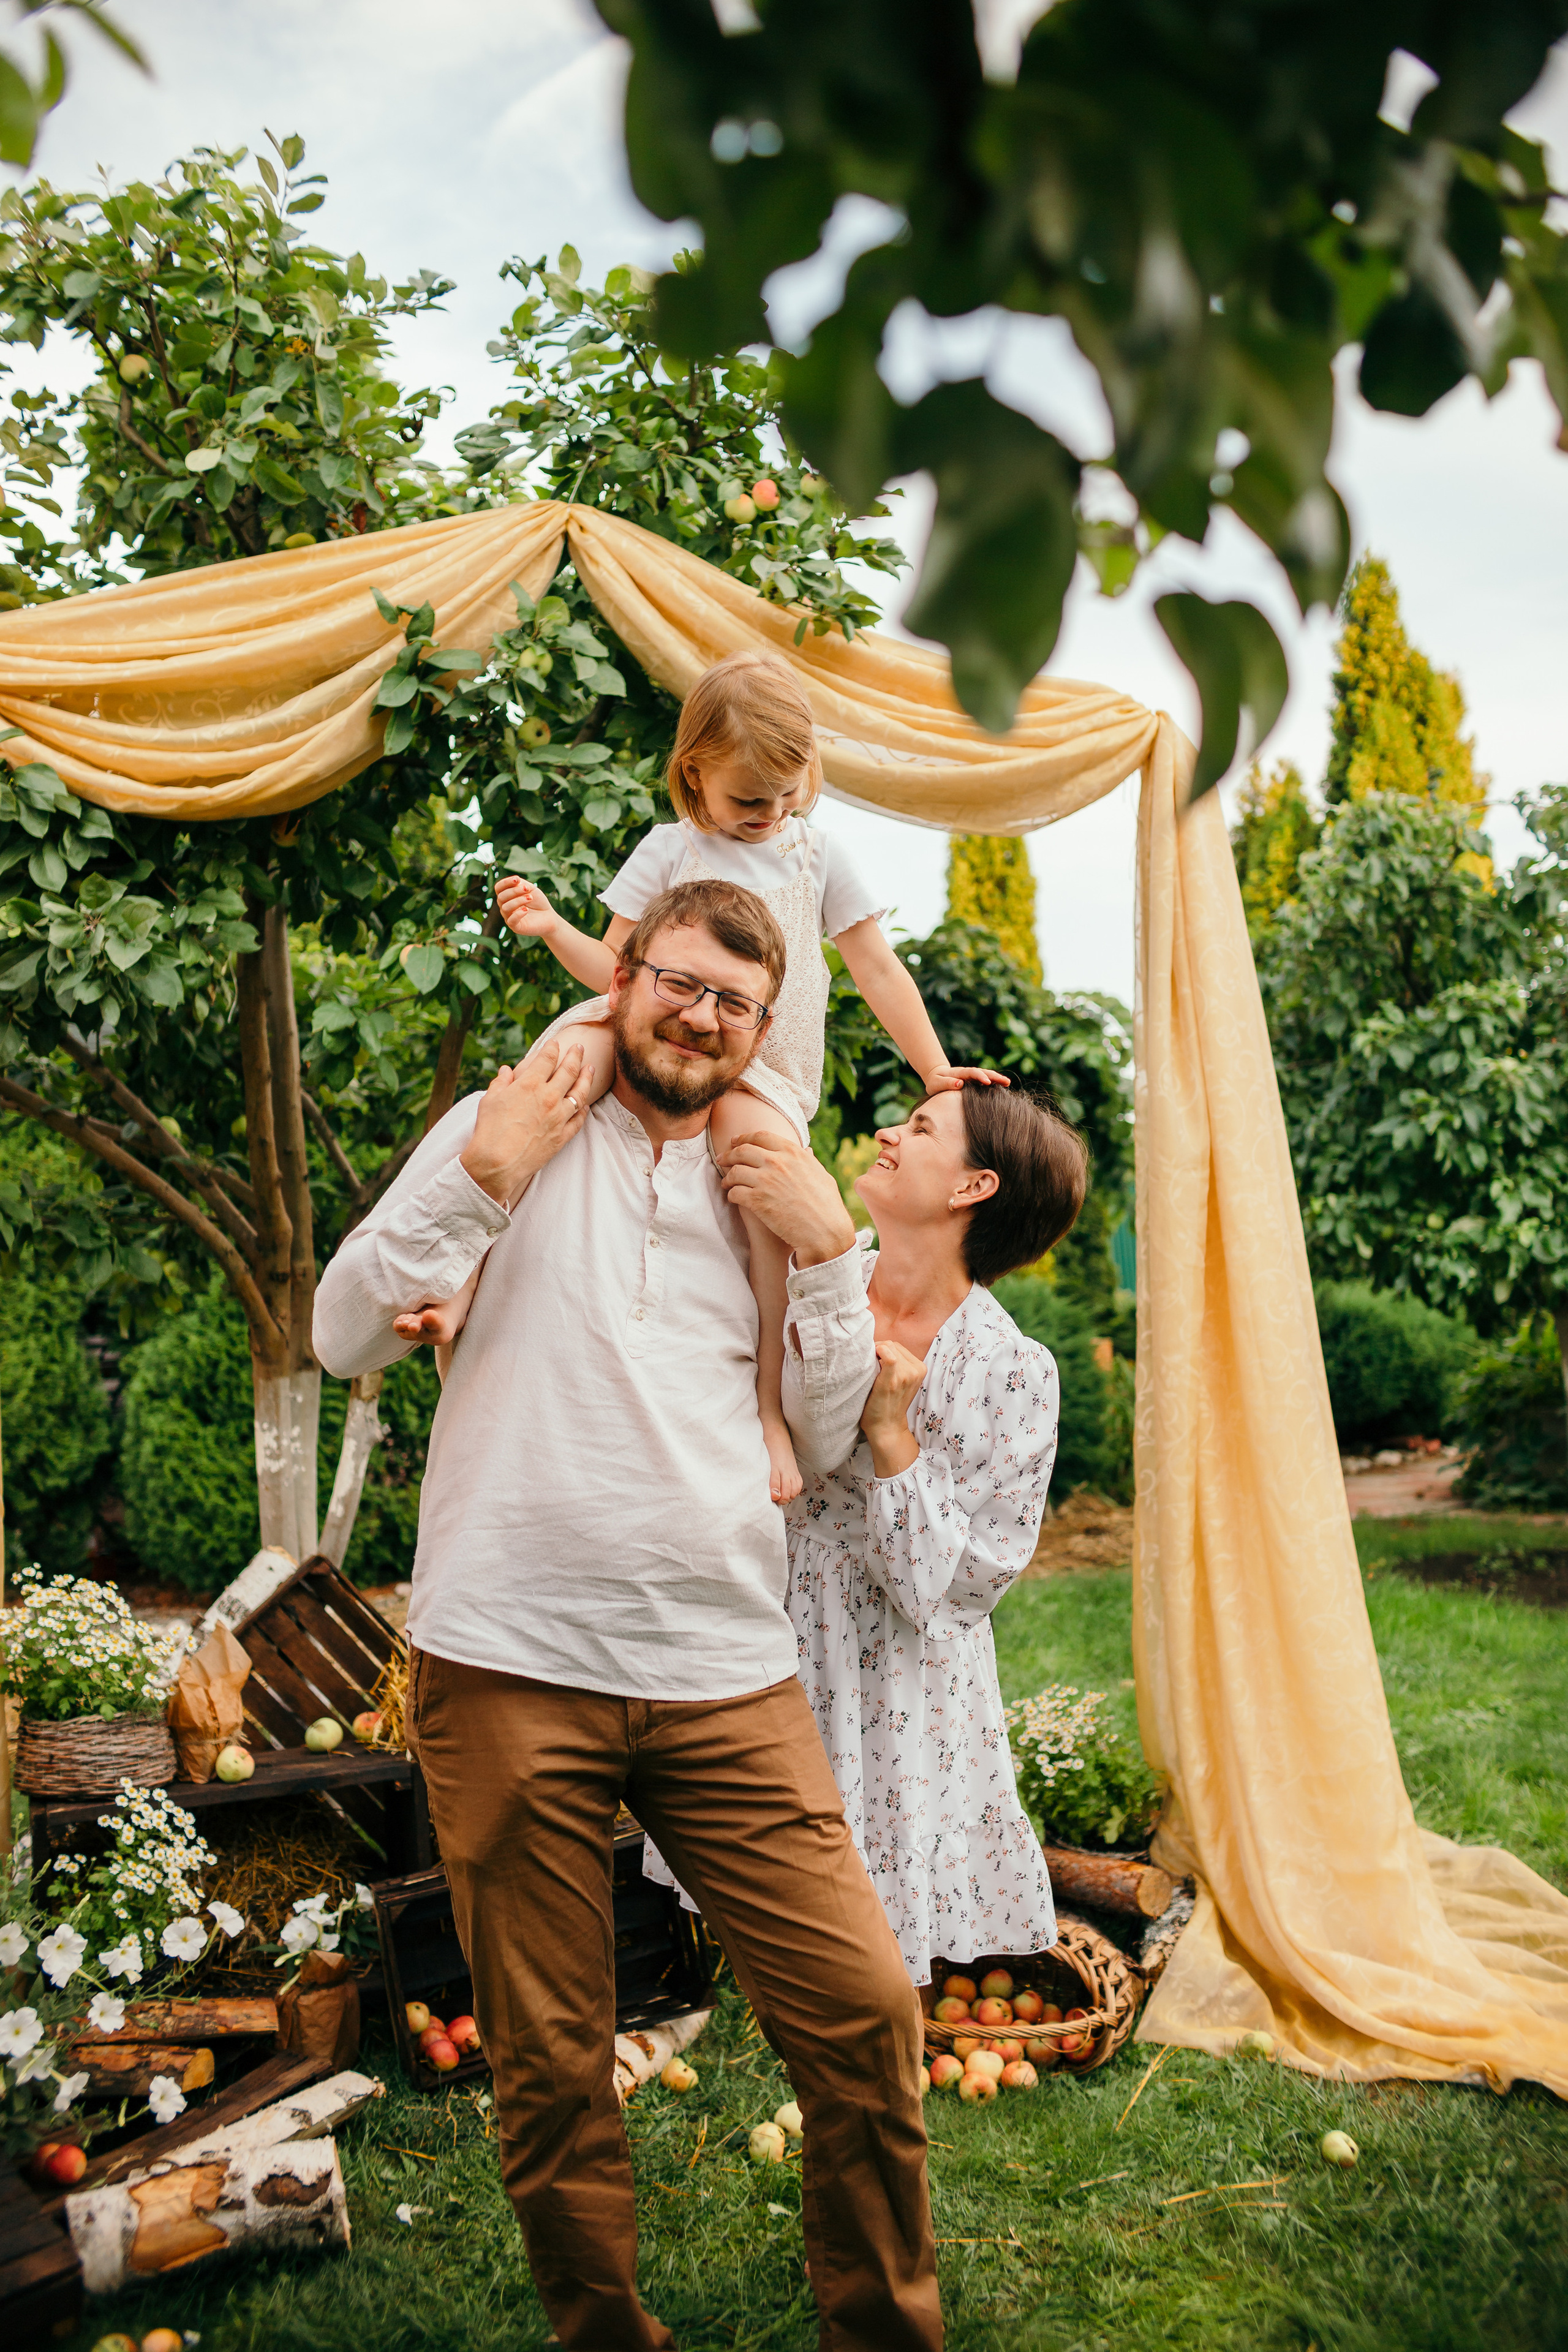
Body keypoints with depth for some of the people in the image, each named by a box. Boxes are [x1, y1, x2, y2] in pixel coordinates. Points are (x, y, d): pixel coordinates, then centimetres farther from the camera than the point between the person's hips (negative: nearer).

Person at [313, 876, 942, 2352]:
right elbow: (345, 1336, 2)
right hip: (510, 1669, -2)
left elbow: (838, 1441, 12)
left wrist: (828, 1256, -1)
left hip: (725, 1676, 3)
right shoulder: (509, 1127, 6)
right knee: (550, 2065, 8)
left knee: (864, 2012, -2)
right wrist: (482, 1176, -9)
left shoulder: (773, 1185, 15)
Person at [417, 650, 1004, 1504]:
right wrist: (550, 929, -6)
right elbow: (616, 967, 13)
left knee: (751, 1129, -39)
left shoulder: (818, 857, 16)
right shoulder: (669, 849, 13)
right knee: (579, 1042, -35)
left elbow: (878, 970, 18)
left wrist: (936, 1072, 13)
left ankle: (770, 1401, -35)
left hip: (763, 1079, 0)